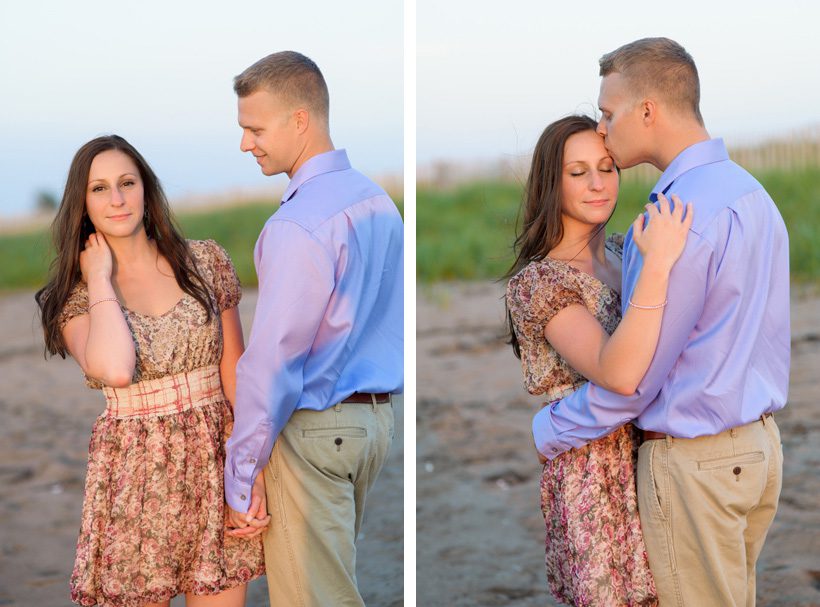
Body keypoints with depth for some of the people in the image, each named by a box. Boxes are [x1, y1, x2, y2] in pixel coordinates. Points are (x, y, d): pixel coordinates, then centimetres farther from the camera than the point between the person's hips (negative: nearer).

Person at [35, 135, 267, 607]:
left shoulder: (206, 261, 4)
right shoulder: (76, 295, -2)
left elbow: (235, 371, 4)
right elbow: (116, 369, -24)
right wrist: (100, 279, -10)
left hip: (217, 464, 1)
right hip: (134, 475, -1)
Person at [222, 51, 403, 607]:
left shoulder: (299, 224, -20)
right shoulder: (378, 200, 9)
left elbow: (272, 358, -20)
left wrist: (242, 474, -13)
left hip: (314, 433, -9)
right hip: (379, 419, 9)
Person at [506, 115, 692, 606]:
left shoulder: (621, 251, 5)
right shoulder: (536, 283, -17)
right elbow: (620, 375, -32)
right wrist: (657, 266, -35)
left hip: (655, 452, 7)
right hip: (597, 468, -7)